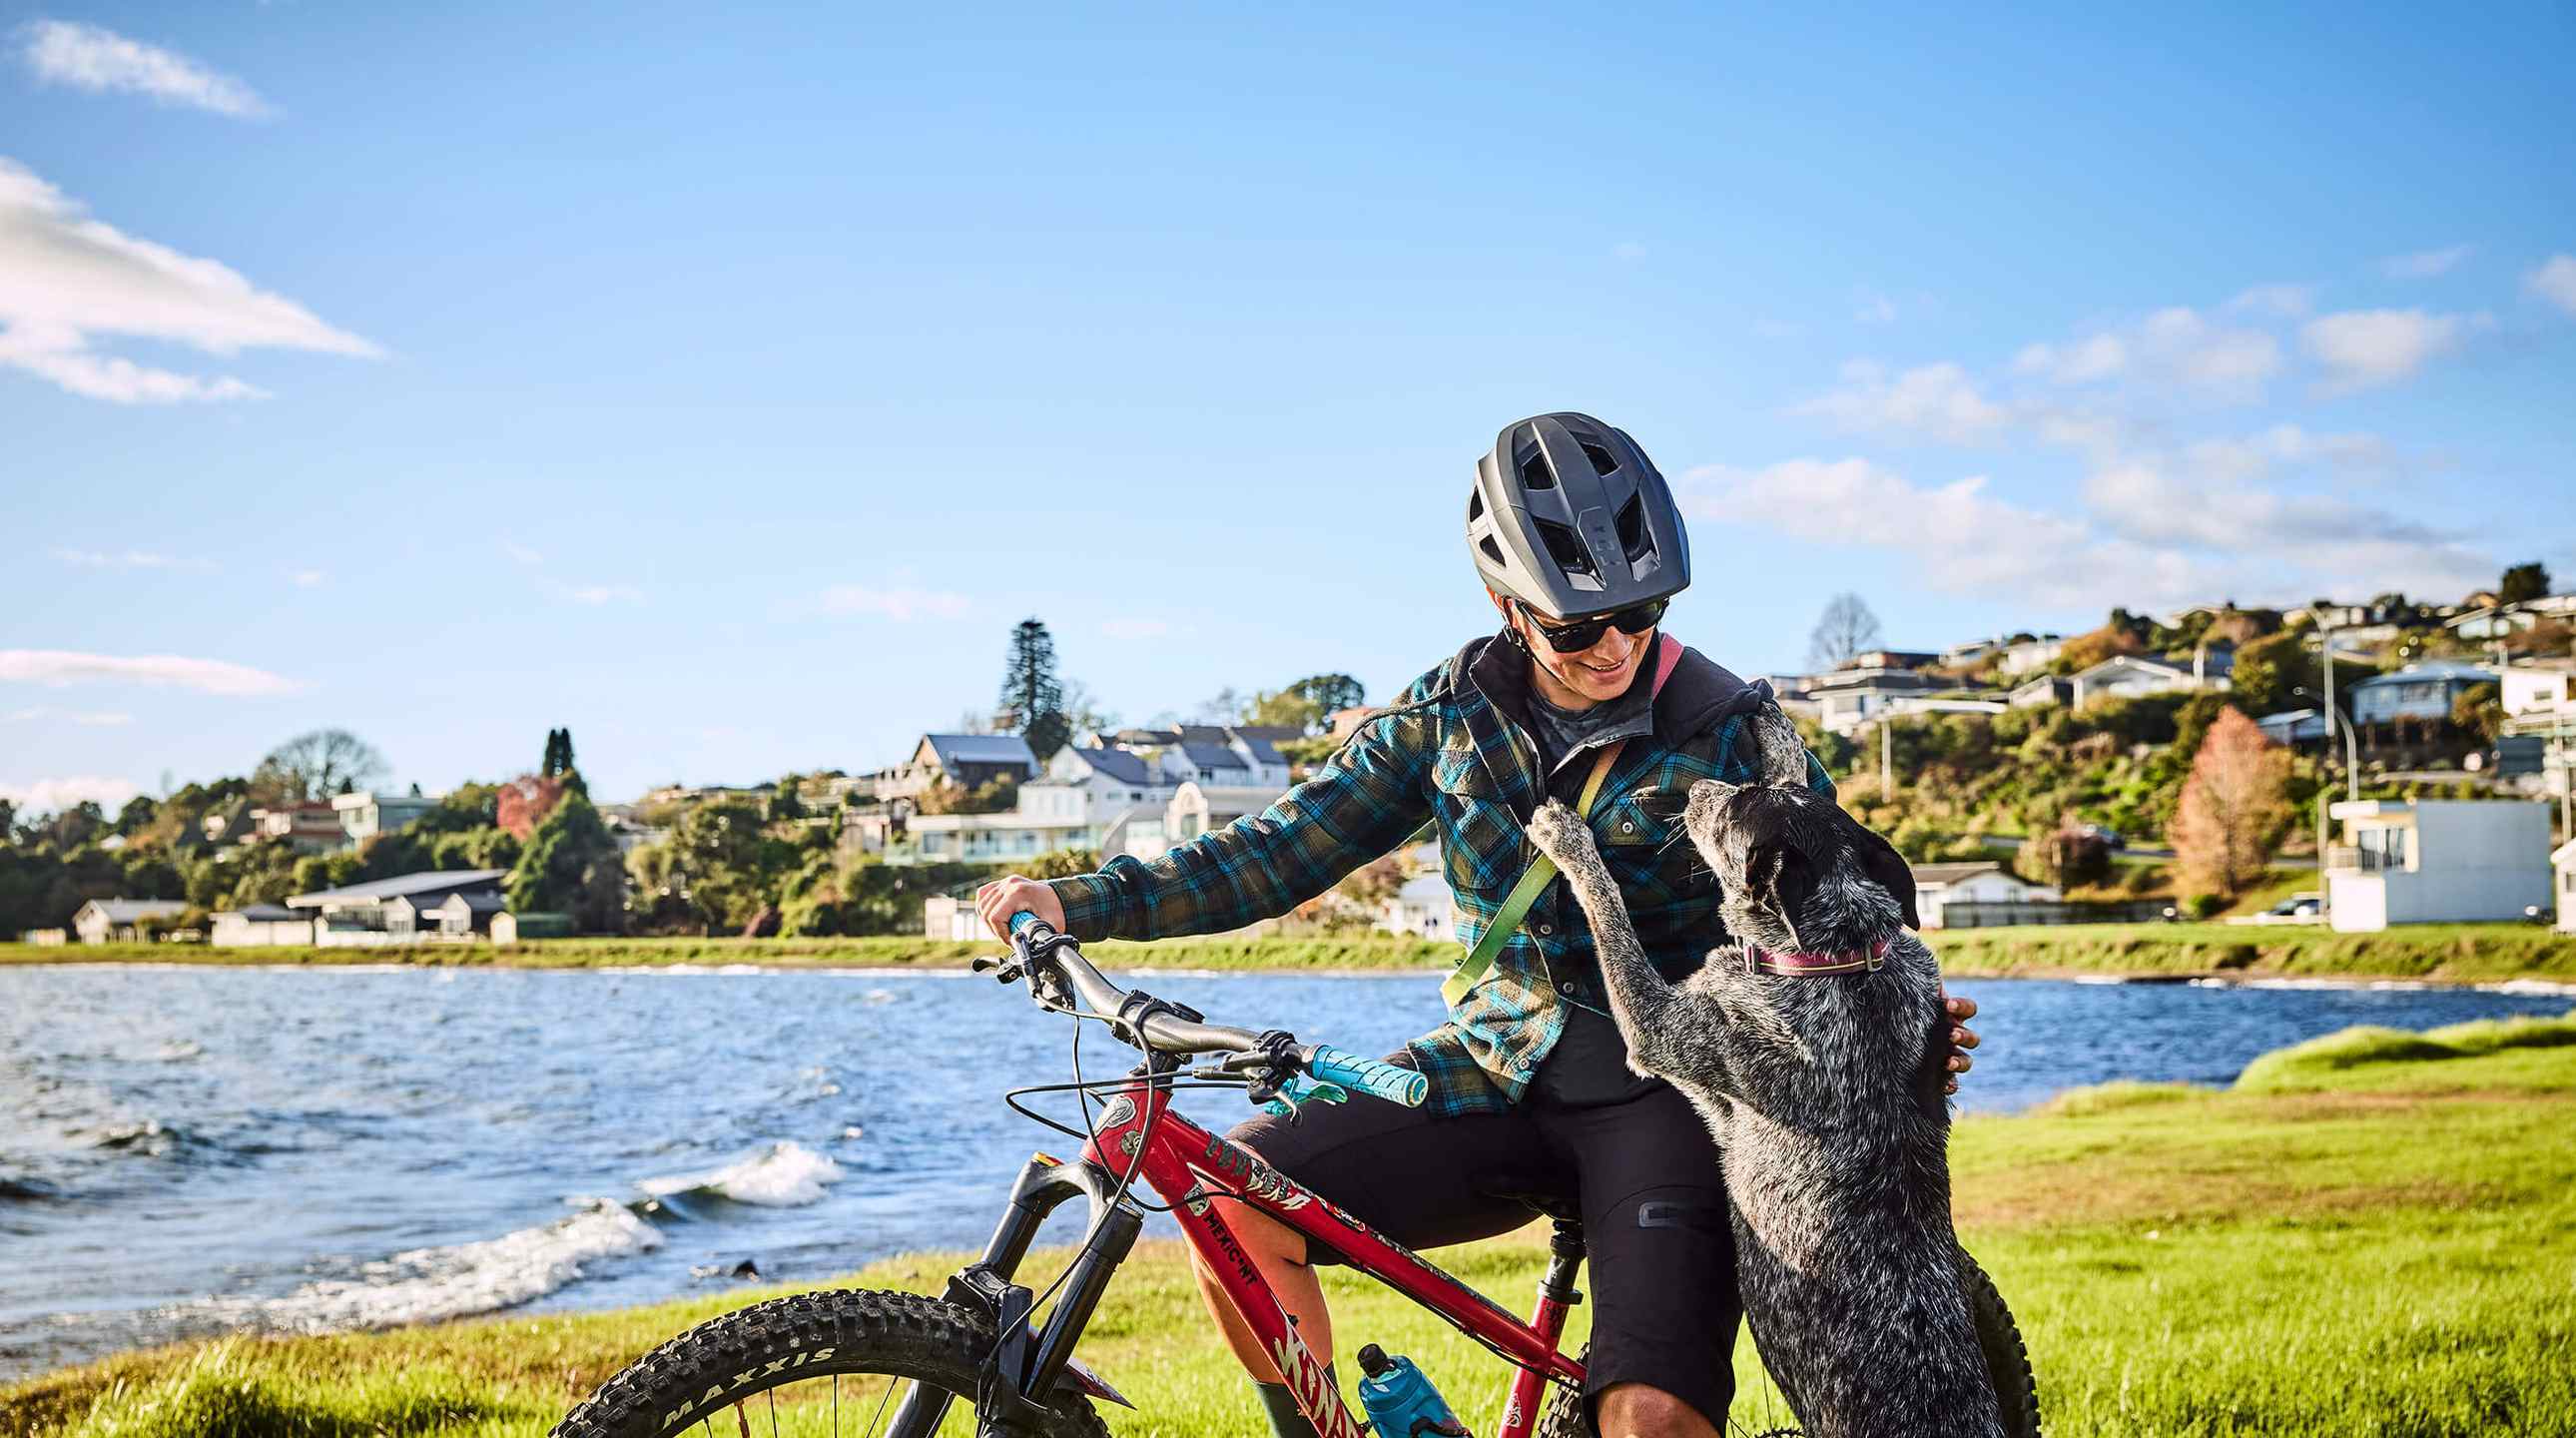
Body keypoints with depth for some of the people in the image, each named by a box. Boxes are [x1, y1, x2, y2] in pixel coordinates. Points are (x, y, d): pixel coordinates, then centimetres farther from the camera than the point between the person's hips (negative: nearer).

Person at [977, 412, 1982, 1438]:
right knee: (1234, 1201, -17)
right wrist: (1082, 904, -7)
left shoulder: (1733, 737, -6)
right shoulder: (1453, 715, 2)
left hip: (1662, 1095, -3)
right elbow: (1285, 849, 3)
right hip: (1496, 1075, 4)